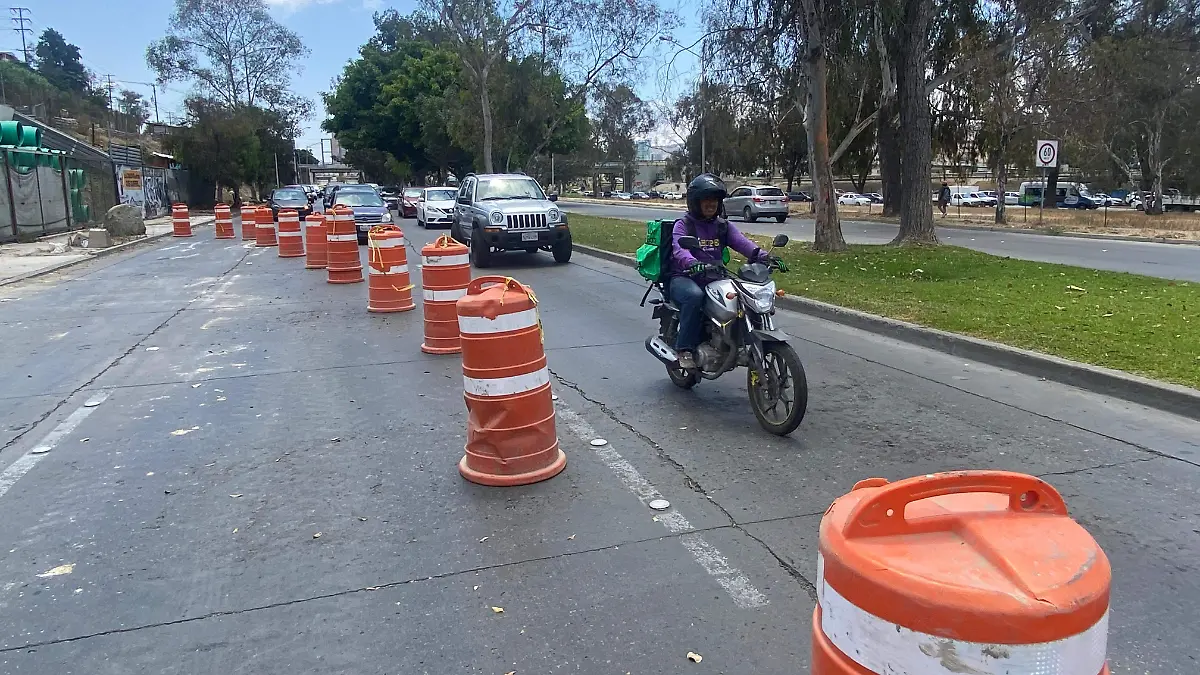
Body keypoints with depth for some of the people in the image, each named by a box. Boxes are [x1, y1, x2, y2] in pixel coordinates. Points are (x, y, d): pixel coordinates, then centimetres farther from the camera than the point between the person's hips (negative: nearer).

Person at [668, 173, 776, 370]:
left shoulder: (723, 226, 16)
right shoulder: (683, 225, 1)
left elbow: (741, 241, -3)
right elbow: (680, 249, -20)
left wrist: (761, 255, -24)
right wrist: (693, 264, -42)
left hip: (714, 279, 5)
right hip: (684, 278, -5)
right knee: (694, 296, -37)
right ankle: (685, 349, -28)